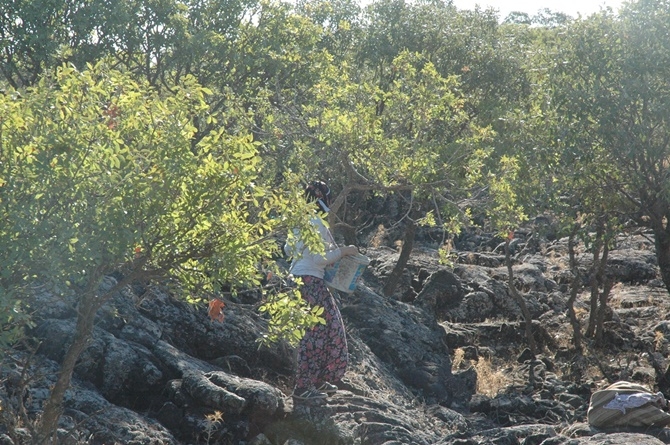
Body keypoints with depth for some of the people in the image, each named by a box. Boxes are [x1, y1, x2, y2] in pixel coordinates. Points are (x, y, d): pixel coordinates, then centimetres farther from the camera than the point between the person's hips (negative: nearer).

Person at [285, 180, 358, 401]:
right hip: (310, 281, -10)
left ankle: (318, 380, 25)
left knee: (328, 327, 18)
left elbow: (288, 248, 20)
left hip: (298, 277, 10)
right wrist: (343, 251, -9)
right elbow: (320, 258, -20)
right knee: (316, 331, -5)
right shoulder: (315, 223, -17)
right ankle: (303, 387, -2)